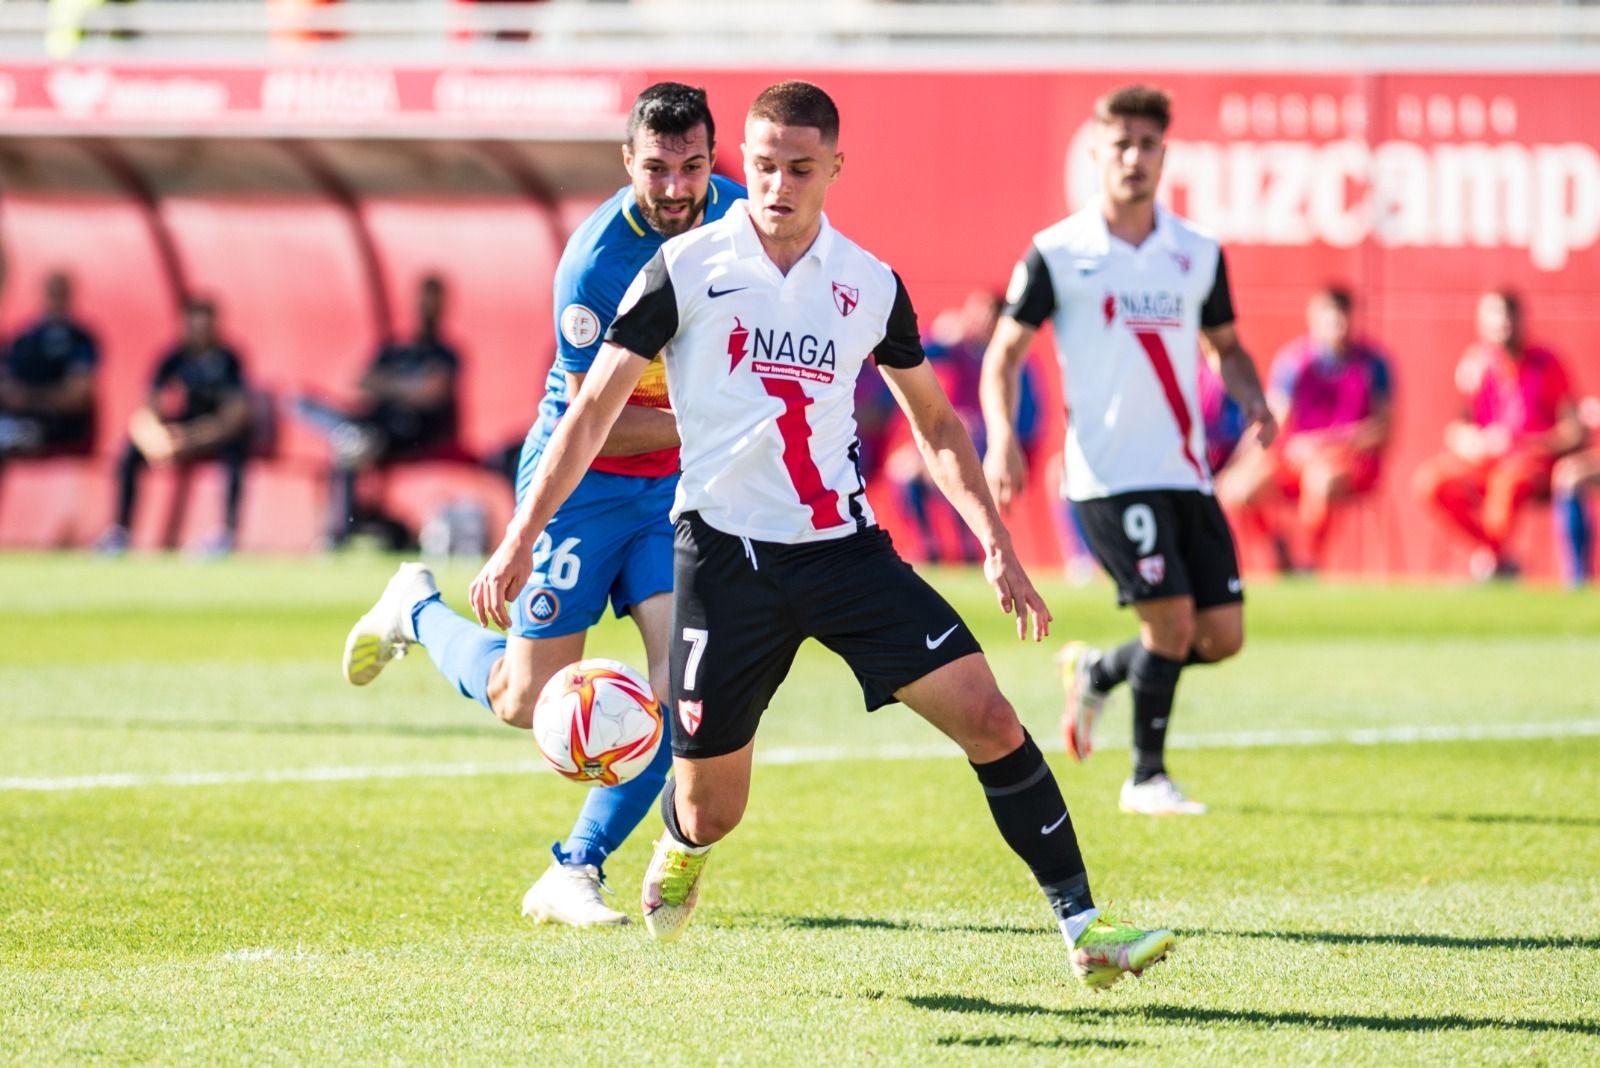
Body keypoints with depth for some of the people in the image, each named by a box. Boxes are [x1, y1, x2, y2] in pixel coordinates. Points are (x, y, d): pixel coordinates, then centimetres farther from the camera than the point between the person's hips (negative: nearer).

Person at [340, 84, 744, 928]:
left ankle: (576, 872, -2)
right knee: (526, 701, 1)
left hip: (677, 480, 5)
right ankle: (419, 612, 32)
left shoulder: (738, 215, -7)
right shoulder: (595, 261, -25)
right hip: (581, 478, -5)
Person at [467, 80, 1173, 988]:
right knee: (710, 814, 2)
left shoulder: (870, 285, 4)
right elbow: (596, 408, -2)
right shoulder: (688, 268, -4)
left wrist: (997, 545, 7)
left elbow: (934, 420, 16)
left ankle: (1083, 928, -8)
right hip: (725, 551, -2)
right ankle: (680, 853, 41)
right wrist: (521, 539, -10)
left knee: (988, 716, -14)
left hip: (844, 547, 2)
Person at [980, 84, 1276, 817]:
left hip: (1186, 473, 5)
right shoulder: (1057, 254, -2)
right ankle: (1147, 778, 4)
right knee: (1172, 621, -15)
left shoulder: (1199, 255, 9)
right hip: (1109, 475, -5)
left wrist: (1251, 399, -1)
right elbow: (1004, 353, 1)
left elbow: (1224, 345, 21)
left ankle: (1096, 672, 28)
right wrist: (1002, 438, -15)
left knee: (1222, 636, 1)